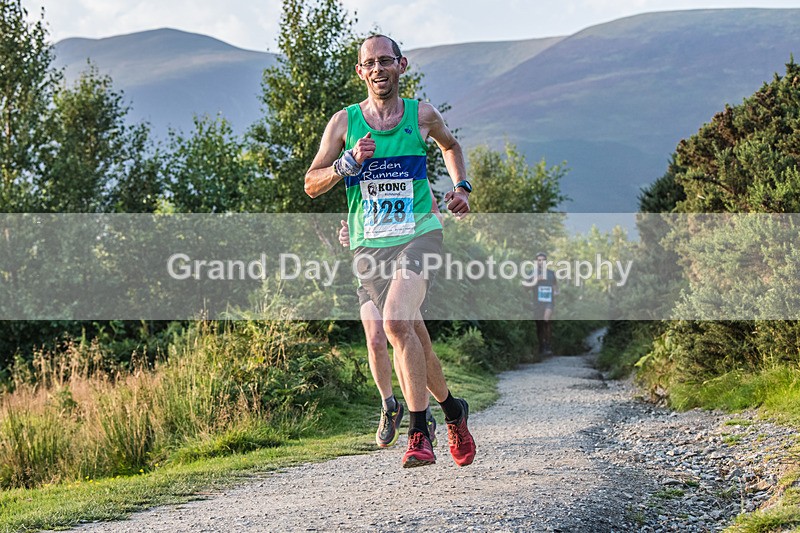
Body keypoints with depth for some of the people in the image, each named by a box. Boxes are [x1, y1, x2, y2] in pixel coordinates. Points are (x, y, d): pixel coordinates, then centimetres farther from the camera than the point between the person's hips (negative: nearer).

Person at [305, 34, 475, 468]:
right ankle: (453, 410, 31)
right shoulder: (344, 122, 3)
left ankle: (419, 433, -21)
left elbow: (450, 145, 28)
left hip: (419, 233, -2)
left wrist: (461, 187, 13)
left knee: (396, 322, -25)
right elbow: (311, 185, 2)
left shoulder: (422, 115, 5)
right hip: (369, 244, 3)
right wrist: (347, 163, -14)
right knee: (412, 337, 6)